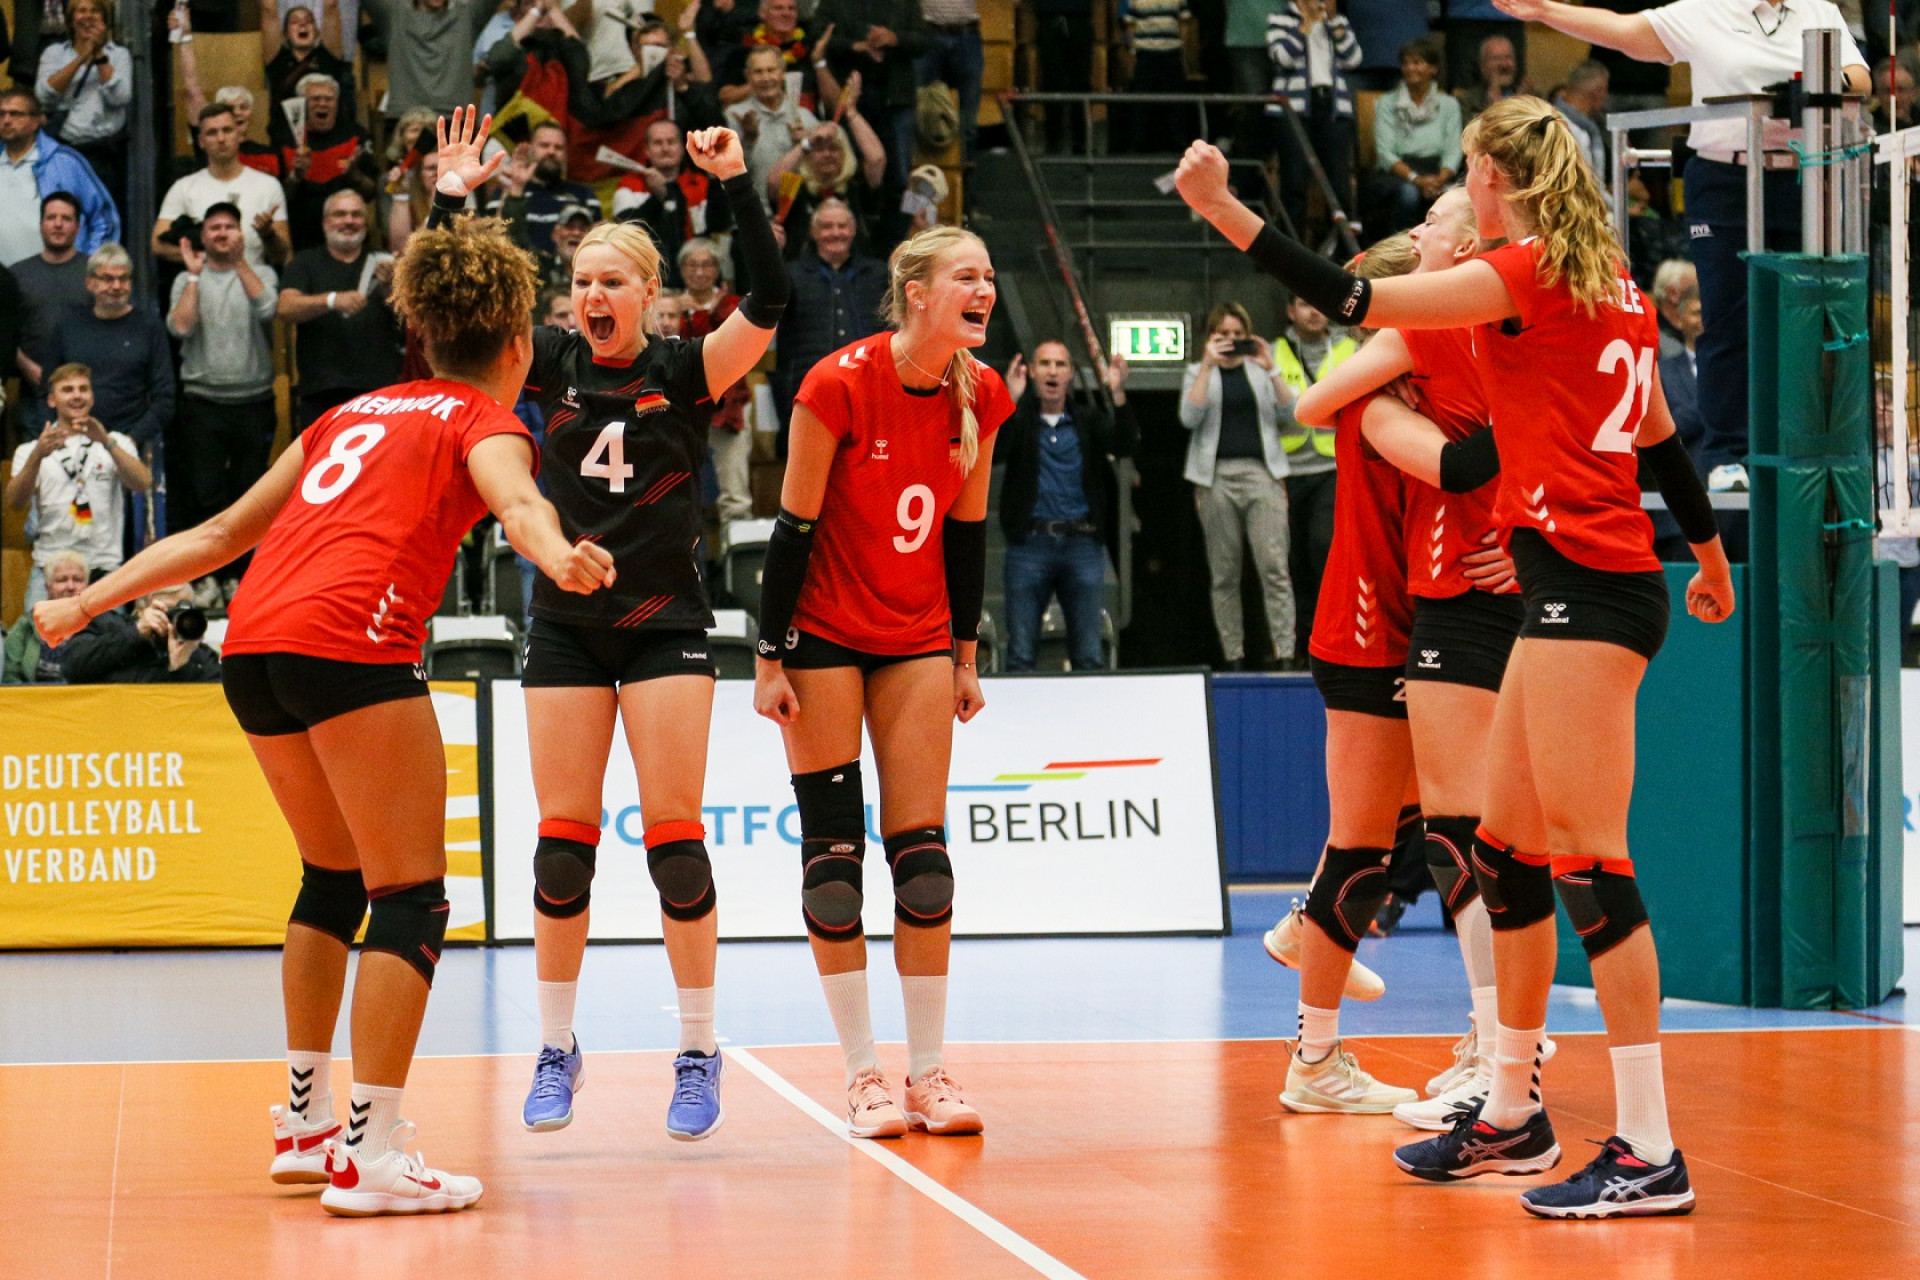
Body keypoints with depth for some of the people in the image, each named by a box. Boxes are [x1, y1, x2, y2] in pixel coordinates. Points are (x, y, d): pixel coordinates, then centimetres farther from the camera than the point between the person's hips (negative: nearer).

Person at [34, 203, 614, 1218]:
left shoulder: (352, 414, 29)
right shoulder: (484, 421, 11)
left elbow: (220, 534, 30)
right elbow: (516, 503, -14)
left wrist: (91, 601, 36)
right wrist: (560, 558, -34)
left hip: (252, 642, 7)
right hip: (348, 640, -7)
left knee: (334, 877, 23)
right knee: (410, 896, -3)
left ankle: (307, 1122, 28)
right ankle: (370, 1154, -10)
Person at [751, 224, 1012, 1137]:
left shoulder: (982, 397, -3)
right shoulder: (840, 384, -18)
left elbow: (967, 530, 9)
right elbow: (794, 524, -13)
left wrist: (966, 654, 11)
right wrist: (770, 659, -12)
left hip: (919, 640, 4)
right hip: (824, 634, -4)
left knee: (922, 851, -1)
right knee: (833, 848, -4)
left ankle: (929, 1070, 5)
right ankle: (864, 1074, 3)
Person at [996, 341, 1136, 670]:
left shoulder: (1089, 418, 13)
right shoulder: (1017, 419, 8)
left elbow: (1124, 446, -4)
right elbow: (991, 453, -10)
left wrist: (1118, 395, -19)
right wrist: (1010, 401, -23)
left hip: (1082, 544, 1)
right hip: (1030, 544, -1)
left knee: (1089, 656, 2)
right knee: (1020, 655, -1)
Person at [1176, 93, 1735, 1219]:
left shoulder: (1524, 275, -9)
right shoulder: (1612, 286, 16)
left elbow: (1356, 301, -14)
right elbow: (1662, 432, 25)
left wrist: (1224, 209, -13)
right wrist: (1711, 552, 37)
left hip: (1584, 580, -9)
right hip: (1584, 585, 9)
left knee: (1587, 857, -11)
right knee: (1506, 850, 15)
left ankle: (1651, 1153, -12)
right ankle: (1513, 1114, 25)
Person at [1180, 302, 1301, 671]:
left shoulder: (1259, 370, 15)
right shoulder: (1198, 373, 13)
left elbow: (1289, 410, 2)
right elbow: (1189, 417, -5)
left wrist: (1271, 369, -8)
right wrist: (1208, 366, -9)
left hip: (1262, 474, 0)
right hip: (1216, 478, 0)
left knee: (1274, 568, -12)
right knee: (1224, 574, 1)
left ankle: (1285, 655, -18)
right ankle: (1233, 658, 5)